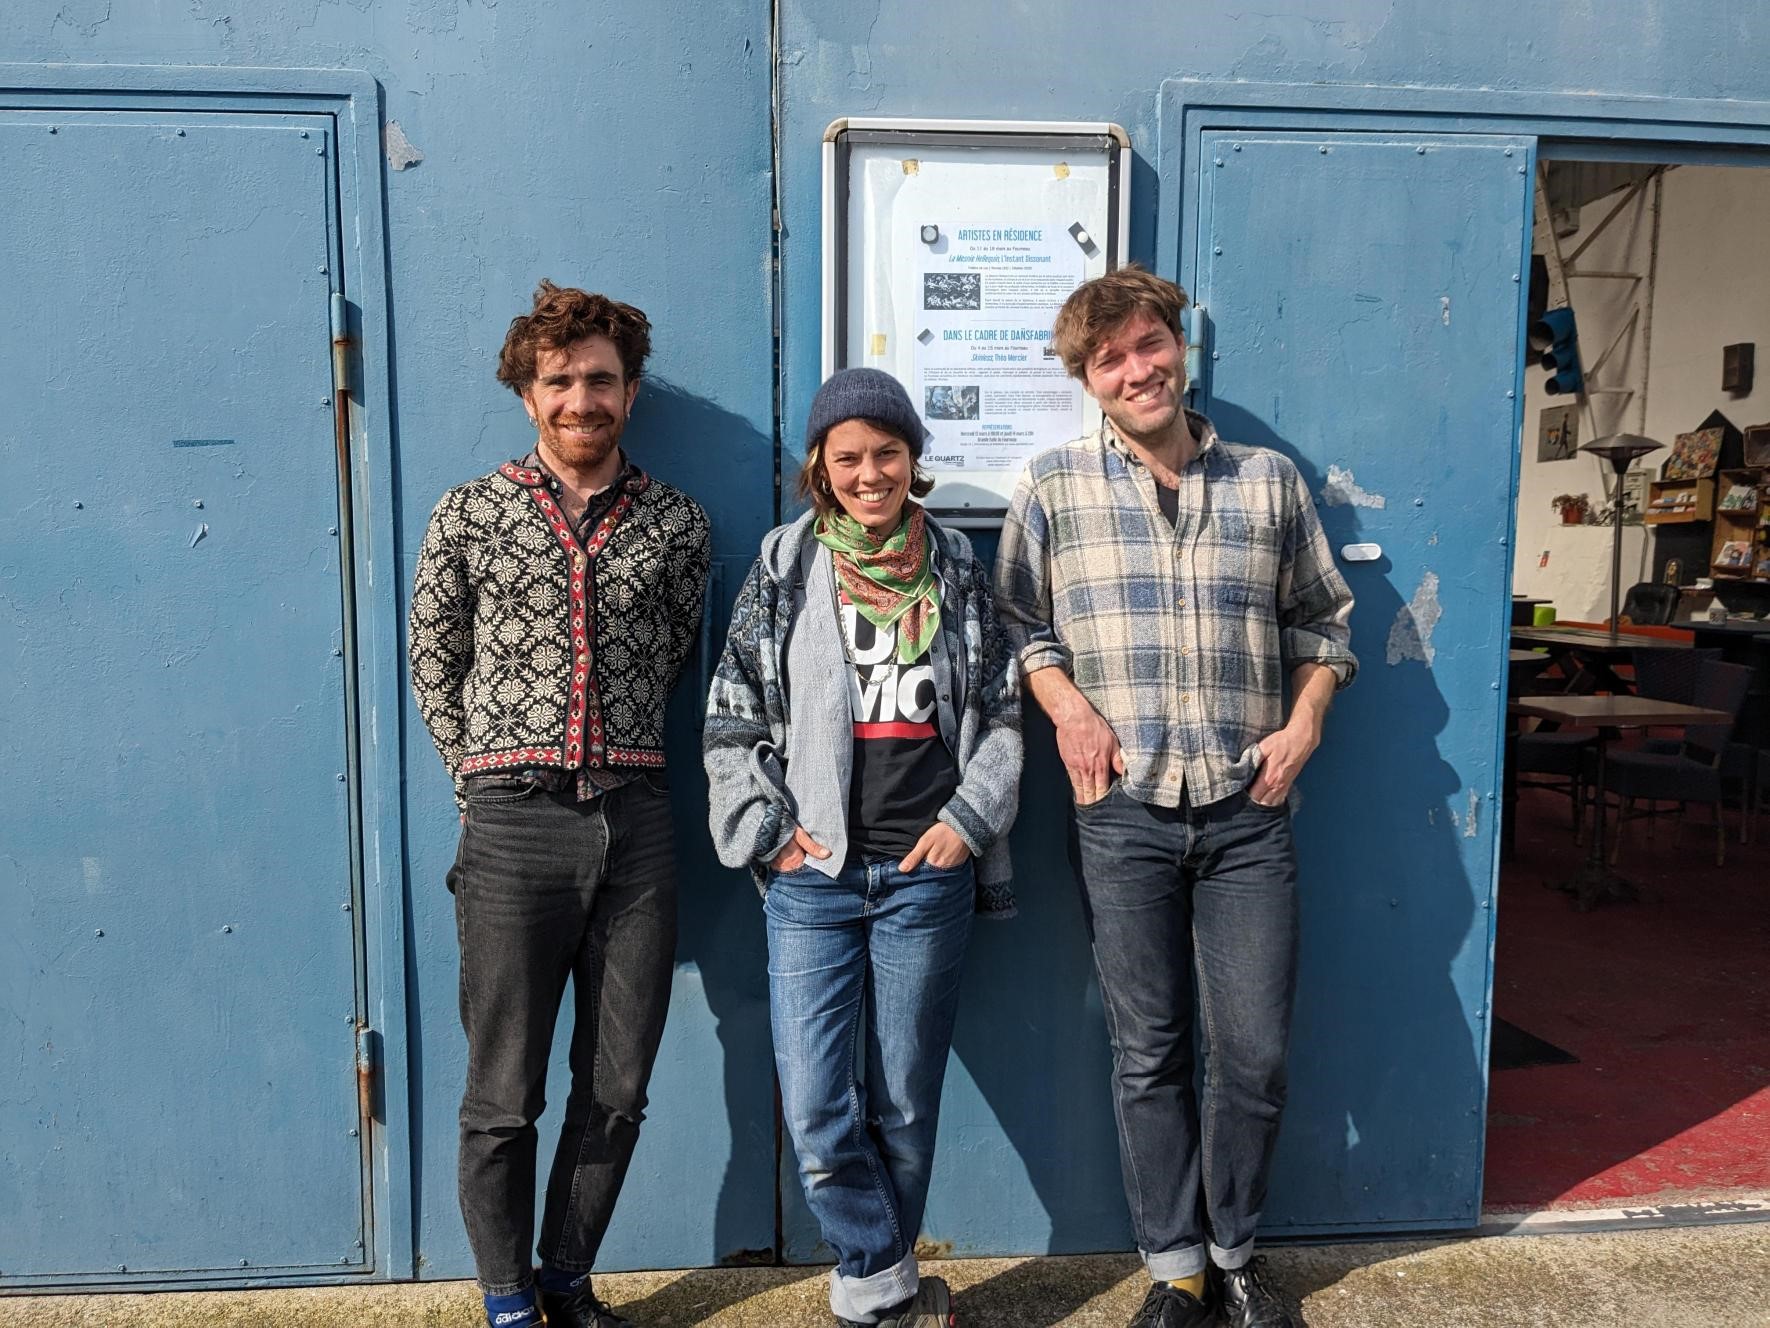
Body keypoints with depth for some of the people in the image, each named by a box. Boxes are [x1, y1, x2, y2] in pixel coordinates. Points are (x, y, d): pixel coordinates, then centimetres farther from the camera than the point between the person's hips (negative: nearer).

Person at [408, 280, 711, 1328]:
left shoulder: (677, 523, 6)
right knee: (505, 1096, 7)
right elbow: (435, 667, 10)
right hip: (513, 825, -1)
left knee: (617, 1090, 10)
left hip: (636, 821, 2)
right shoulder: (470, 514, 3)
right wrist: (490, 776, 8)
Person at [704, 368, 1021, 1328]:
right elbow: (731, 720, 4)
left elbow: (1002, 713, 9)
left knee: (904, 1104, 9)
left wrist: (969, 819, -2)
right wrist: (768, 833, -4)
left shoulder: (957, 571, 7)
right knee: (814, 1113, -4)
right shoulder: (784, 568, 3)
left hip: (927, 873, 1)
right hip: (811, 877, 0)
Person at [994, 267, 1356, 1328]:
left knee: (1257, 1054, 7)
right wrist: (1067, 706, -8)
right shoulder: (1054, 488, 3)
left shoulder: (1269, 482, 7)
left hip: (1248, 814, 1)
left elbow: (1324, 621, 14)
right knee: (1150, 1054, 9)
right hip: (1124, 814, -1)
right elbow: (1021, 626, 8)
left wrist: (1305, 721, 0)